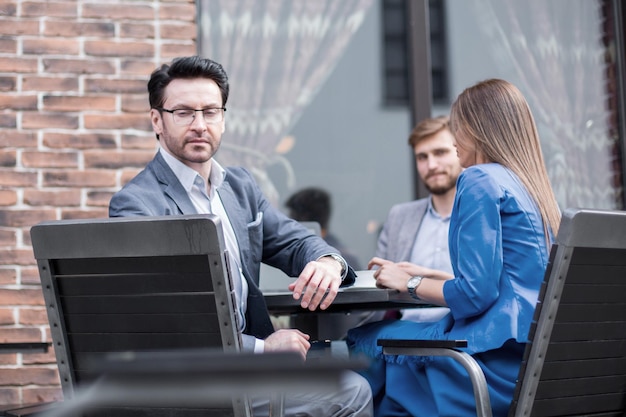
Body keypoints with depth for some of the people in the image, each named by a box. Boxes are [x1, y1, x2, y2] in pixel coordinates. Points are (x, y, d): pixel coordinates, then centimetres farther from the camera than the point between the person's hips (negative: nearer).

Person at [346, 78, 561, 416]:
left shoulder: (481, 179, -9)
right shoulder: (534, 188, 16)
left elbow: (475, 294, -16)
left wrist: (410, 284, 0)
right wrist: (428, 276, 24)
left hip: (500, 362, -9)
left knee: (364, 341, -1)